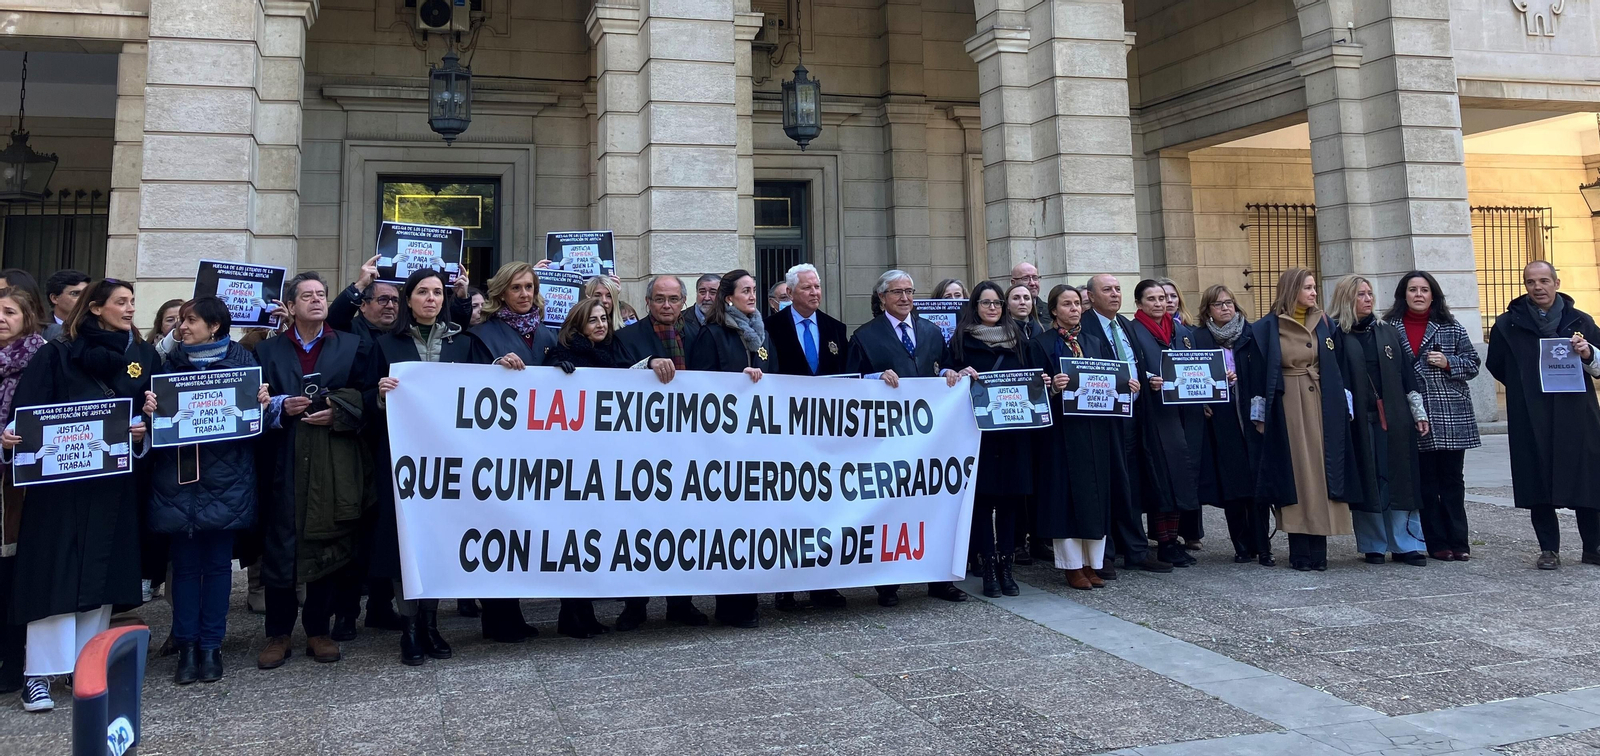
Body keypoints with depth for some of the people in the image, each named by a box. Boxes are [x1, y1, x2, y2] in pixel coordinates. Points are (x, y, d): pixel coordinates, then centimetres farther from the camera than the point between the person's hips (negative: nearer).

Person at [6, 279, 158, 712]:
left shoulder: (145, 357, 10)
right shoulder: (57, 355, 0)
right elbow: (28, 408, -7)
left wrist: (144, 432, -11)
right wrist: (14, 435, -26)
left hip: (115, 481, 3)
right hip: (60, 477, -3)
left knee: (103, 570, 7)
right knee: (54, 570, -4)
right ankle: (39, 673, 1)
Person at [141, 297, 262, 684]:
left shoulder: (242, 360, 3)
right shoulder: (171, 363, 10)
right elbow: (159, 417, 9)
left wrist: (263, 402, -17)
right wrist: (149, 409, -13)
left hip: (224, 478, -2)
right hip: (177, 478, 2)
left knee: (217, 562, 4)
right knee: (184, 562, 5)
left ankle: (211, 646, 13)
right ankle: (186, 646, 13)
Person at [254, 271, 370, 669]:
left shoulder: (353, 346, 9)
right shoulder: (267, 350, 12)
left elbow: (366, 398, 4)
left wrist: (337, 412, -12)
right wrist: (280, 407, -11)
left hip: (334, 467, 0)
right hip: (283, 464, 0)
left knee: (329, 546, 4)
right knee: (279, 548, 0)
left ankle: (319, 630, 16)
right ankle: (278, 633, 12)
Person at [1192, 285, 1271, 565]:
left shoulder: (1251, 333, 8)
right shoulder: (1198, 338, 6)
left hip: (1251, 415, 0)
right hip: (1220, 420, 0)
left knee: (1257, 481, -4)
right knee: (1230, 482, 2)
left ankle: (1262, 546, 1)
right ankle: (1243, 545, 12)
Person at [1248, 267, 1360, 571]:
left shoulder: (1324, 324, 9)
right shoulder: (1267, 327, 0)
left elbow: (1337, 367, 9)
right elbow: (1258, 372, 0)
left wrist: (1344, 405, 3)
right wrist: (1260, 415, -3)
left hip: (1321, 406, 3)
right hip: (1285, 408, -3)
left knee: (1319, 471, 0)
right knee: (1294, 472, -1)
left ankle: (1318, 549, 4)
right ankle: (1300, 551, 3)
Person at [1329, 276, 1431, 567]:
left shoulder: (1389, 332, 12)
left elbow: (1407, 375, 13)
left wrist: (1419, 414, 10)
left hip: (1394, 418, 3)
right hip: (1358, 420, -3)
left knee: (1399, 479, 2)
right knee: (1367, 482, 1)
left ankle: (1405, 544, 8)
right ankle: (1374, 545, 10)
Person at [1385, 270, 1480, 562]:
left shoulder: (1451, 327, 7)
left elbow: (1472, 363, 8)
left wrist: (1448, 363, -11)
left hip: (1451, 417, 1)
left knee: (1452, 480, 5)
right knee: (1425, 483, 4)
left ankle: (1458, 541, 13)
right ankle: (1437, 543, 11)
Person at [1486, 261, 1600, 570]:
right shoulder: (1508, 324, 5)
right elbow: (1496, 366, 15)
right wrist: (1524, 389, 9)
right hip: (1531, 423, -1)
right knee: (1538, 486, 0)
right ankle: (1549, 550, 10)